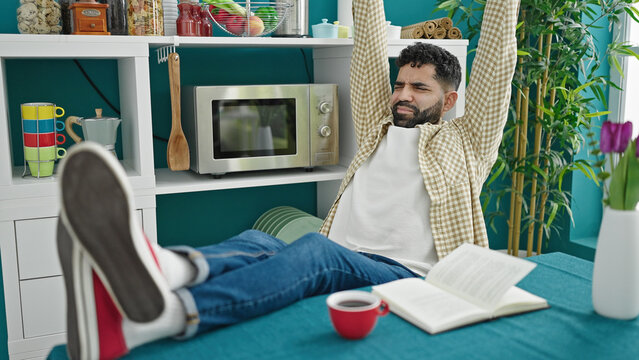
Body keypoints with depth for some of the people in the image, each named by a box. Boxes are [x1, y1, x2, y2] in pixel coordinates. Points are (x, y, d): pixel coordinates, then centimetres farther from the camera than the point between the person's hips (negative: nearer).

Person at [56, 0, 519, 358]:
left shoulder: (464, 143, 19)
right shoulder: (377, 128, 28)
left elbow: (495, 65, 13)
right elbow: (370, 49, 26)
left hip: (406, 277, -4)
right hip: (333, 268, 4)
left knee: (317, 249, -36)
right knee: (257, 242, -29)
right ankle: (166, 268, -63)